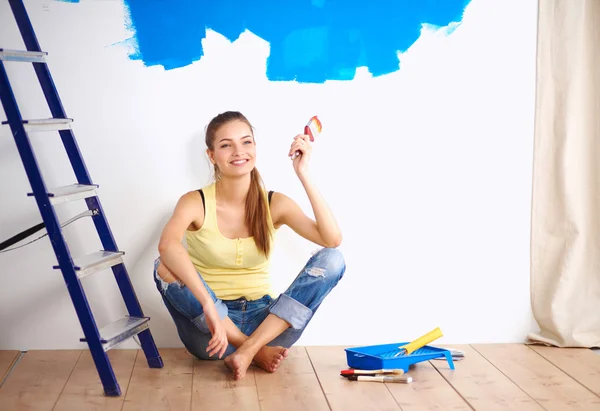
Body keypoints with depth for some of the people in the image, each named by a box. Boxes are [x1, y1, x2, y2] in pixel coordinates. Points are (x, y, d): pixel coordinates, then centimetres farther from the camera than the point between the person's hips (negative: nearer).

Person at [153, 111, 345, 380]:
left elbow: (332, 239, -18)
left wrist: (303, 174, -20)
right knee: (165, 267, -28)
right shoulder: (196, 203, -8)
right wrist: (209, 306, -45)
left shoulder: (275, 204, -1)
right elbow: (167, 245, -32)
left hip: (264, 322, 2)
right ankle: (257, 351, -20)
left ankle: (247, 350, -23)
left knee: (331, 259, -17)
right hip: (211, 329, -2)